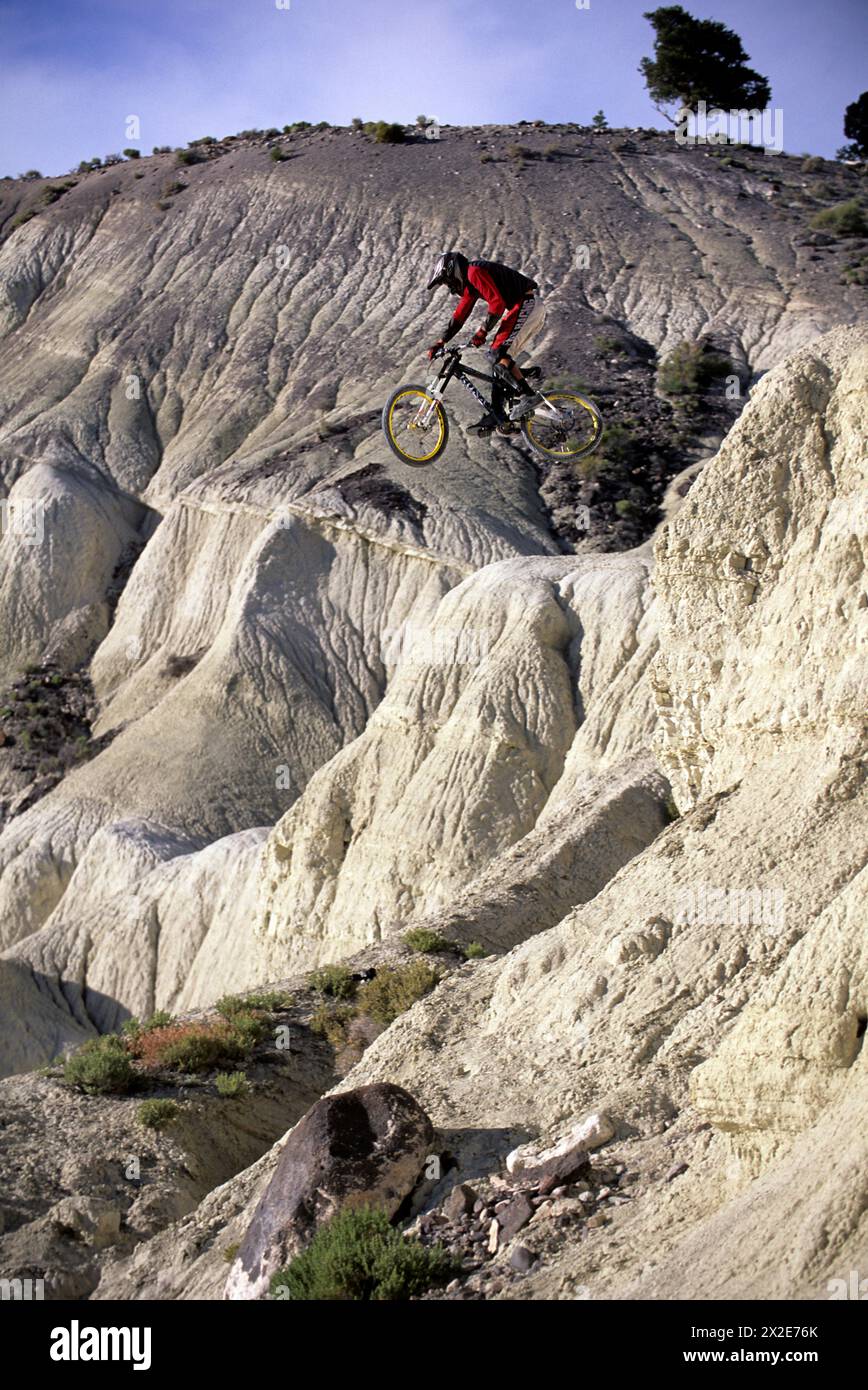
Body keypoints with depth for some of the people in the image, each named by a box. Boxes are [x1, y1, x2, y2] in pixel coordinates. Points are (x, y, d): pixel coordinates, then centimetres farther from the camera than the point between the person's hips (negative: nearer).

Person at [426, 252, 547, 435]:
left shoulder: (475, 272, -13)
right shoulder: (469, 283, 18)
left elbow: (497, 302, -22)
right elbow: (459, 316, 24)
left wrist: (483, 331, -21)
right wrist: (441, 342, 21)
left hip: (528, 304, -10)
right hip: (522, 308, 10)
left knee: (499, 353, -17)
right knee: (499, 357, 6)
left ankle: (529, 394, -13)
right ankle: (496, 415, 5)